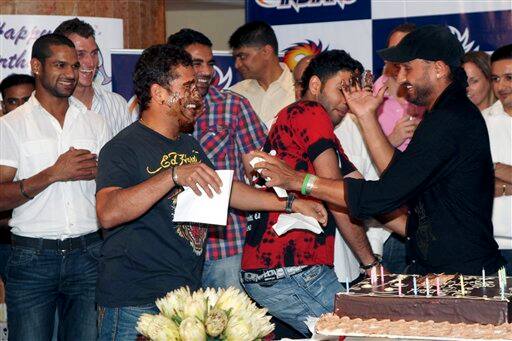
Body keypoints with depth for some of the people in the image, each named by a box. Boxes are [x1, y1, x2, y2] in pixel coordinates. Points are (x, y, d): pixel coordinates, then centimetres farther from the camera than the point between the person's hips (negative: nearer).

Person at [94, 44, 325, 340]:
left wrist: (291, 203, 21)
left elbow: (225, 190, 27)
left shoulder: (189, 145, 19)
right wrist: (174, 175, -34)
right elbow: (108, 213, -28)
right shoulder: (125, 147, -12)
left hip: (187, 294, 8)